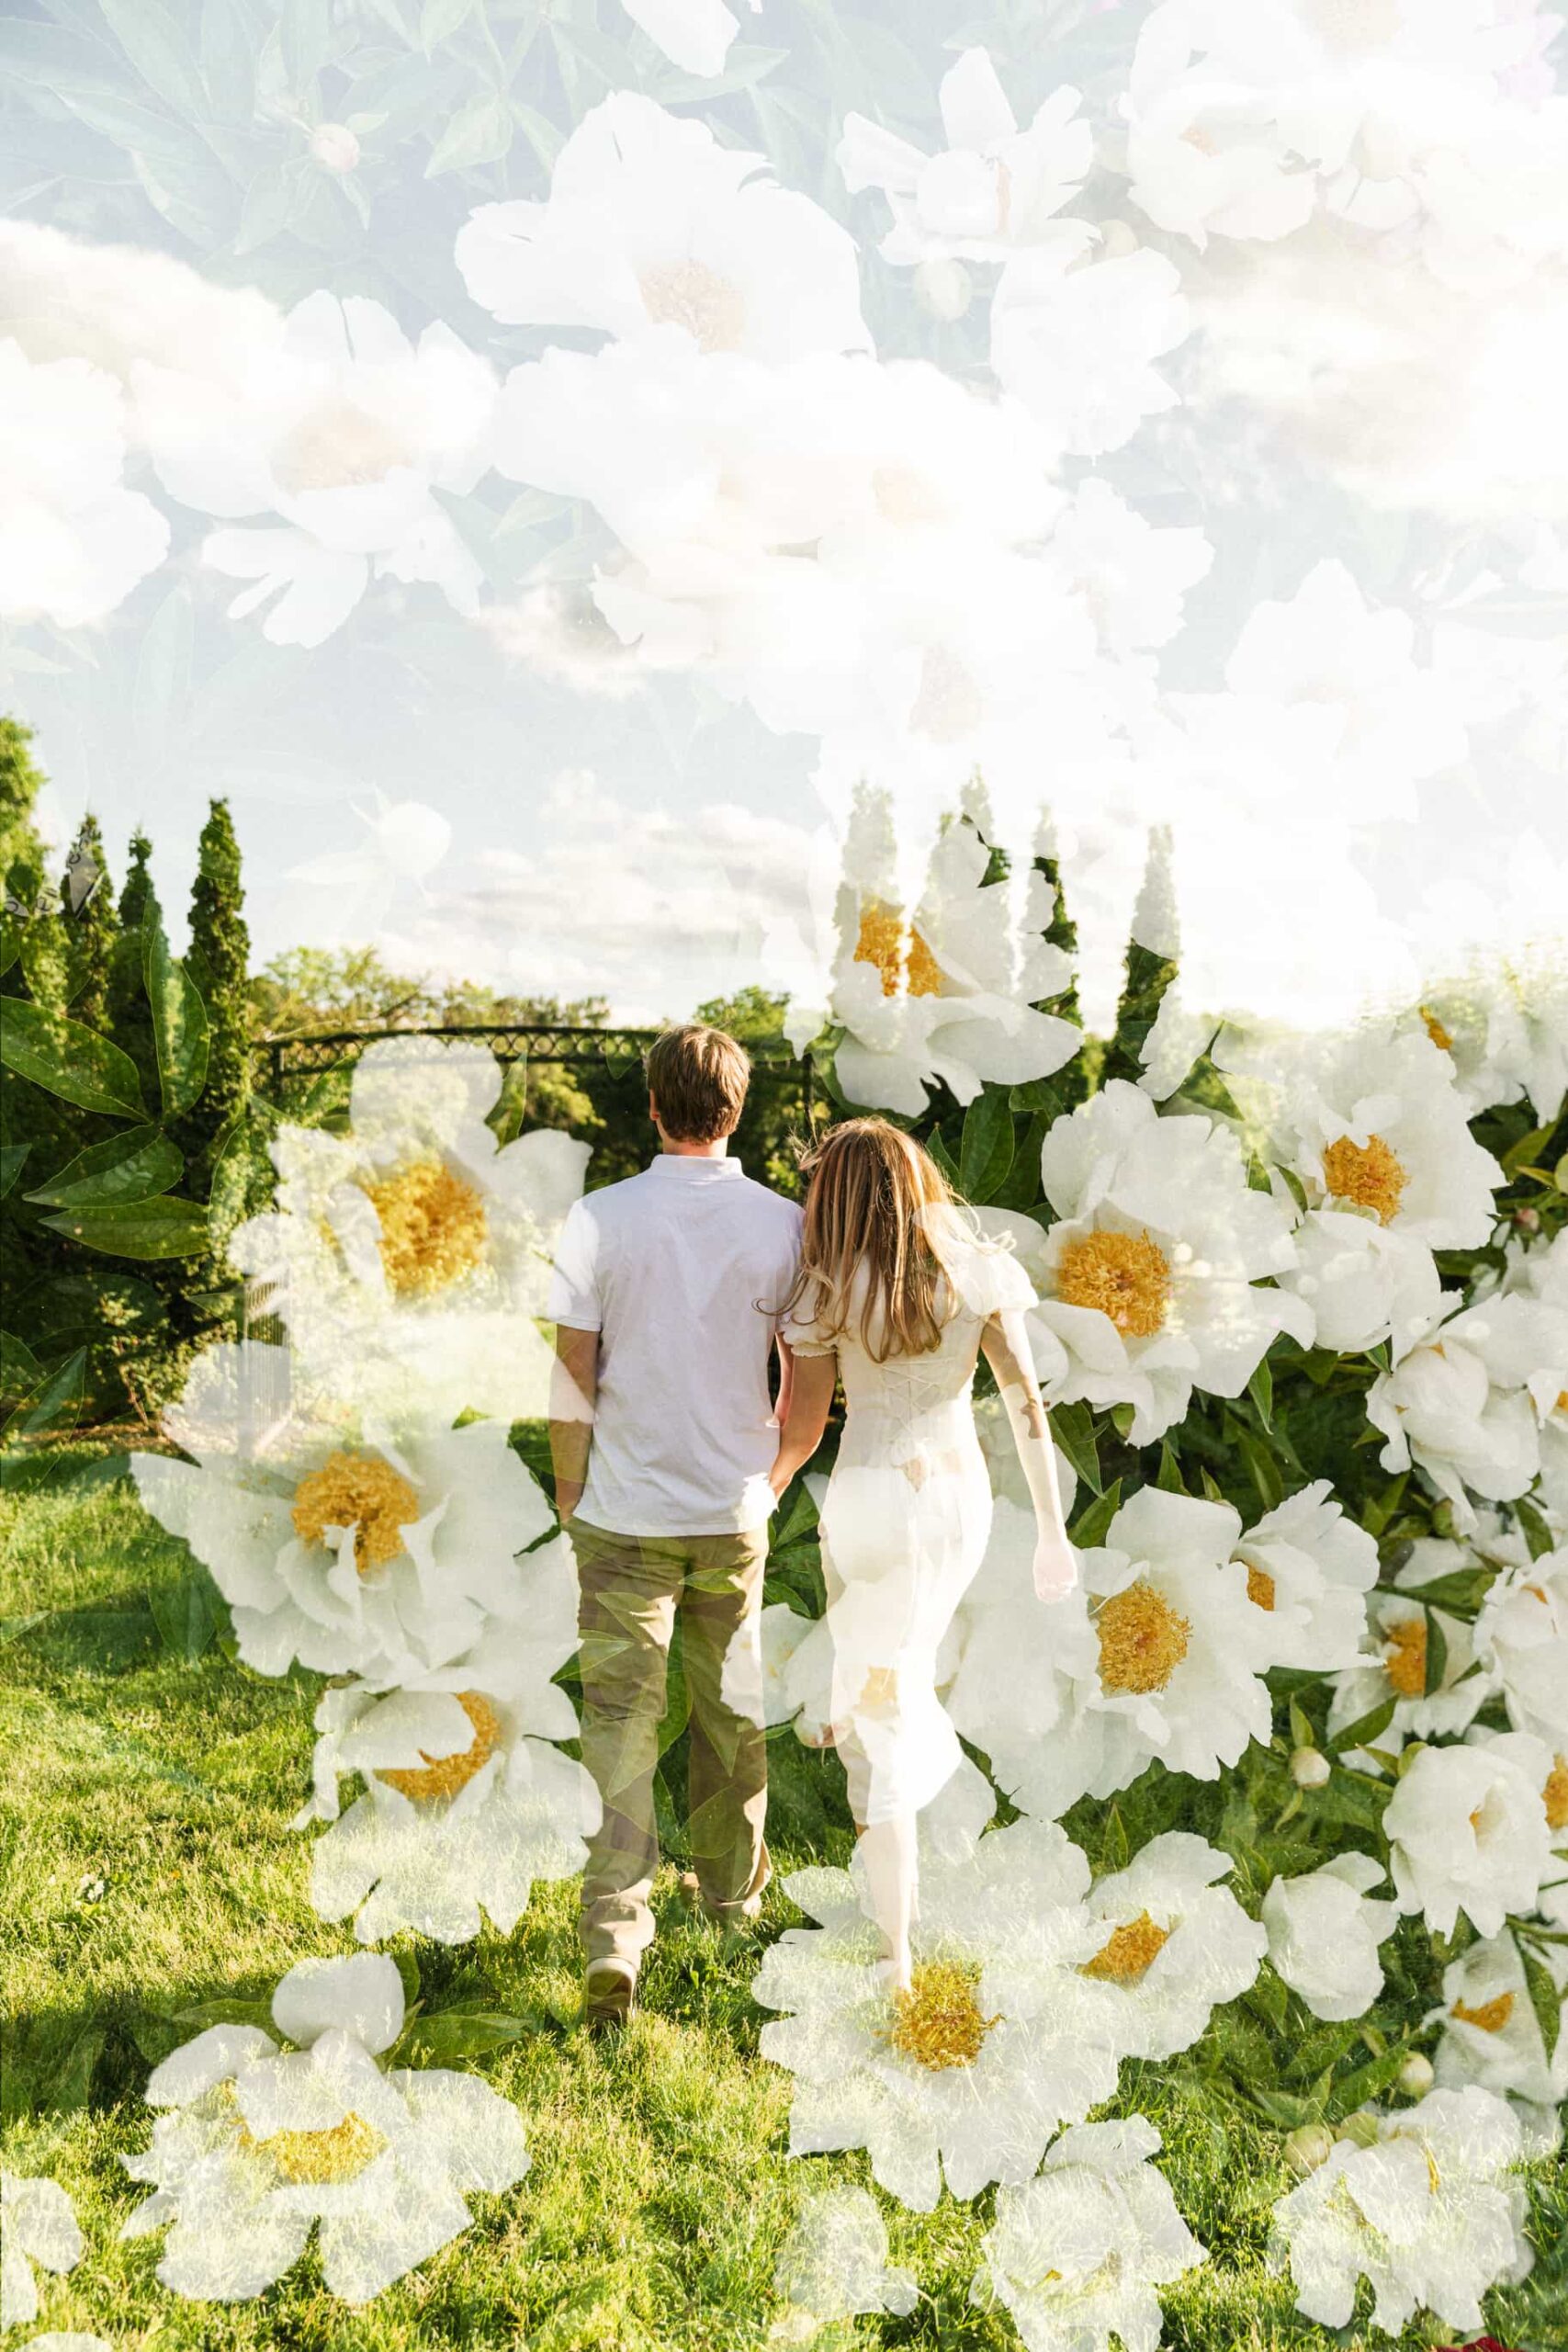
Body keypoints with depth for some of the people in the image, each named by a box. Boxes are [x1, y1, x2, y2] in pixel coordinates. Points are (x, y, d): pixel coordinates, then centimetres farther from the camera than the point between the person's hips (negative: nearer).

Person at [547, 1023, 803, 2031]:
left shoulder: (600, 1217, -9)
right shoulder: (783, 1223, -6)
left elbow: (573, 1371, -7)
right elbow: (807, 1376, -1)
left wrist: (569, 1489, 6)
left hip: (625, 1511, -1)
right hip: (735, 1508, 2)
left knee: (622, 1718, 4)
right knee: (730, 1707, 18)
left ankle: (615, 1933, -4)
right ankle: (734, 1890, 35)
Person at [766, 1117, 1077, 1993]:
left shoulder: (830, 1289, -9)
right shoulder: (978, 1269, -1)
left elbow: (802, 1431, -5)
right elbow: (1027, 1402, -3)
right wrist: (1053, 1530, 3)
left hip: (871, 1500, -4)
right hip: (963, 1492, 4)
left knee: (881, 1714, 5)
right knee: (906, 1654, 31)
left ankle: (896, 1953, 11)